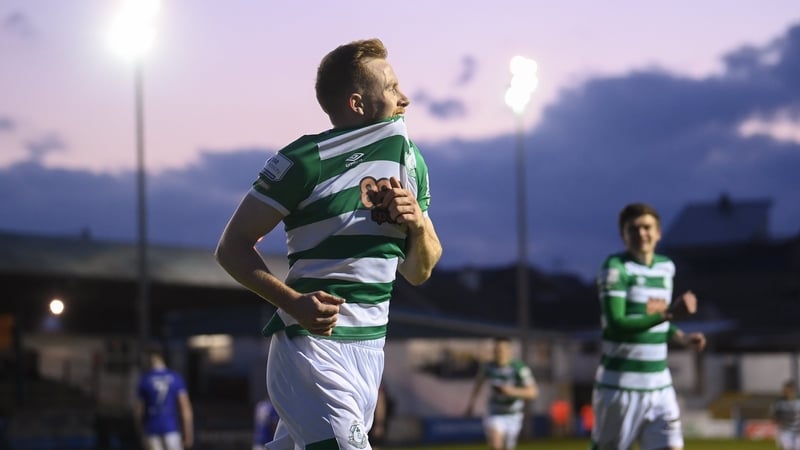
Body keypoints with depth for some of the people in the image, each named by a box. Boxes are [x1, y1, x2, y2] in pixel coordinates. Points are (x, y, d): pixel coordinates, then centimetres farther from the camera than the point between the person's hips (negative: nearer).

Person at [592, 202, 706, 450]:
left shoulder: (666, 267, 10)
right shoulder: (615, 268, -11)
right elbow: (616, 324, -23)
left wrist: (681, 337, 3)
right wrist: (669, 314, -29)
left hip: (659, 383, 6)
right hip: (619, 385, -6)